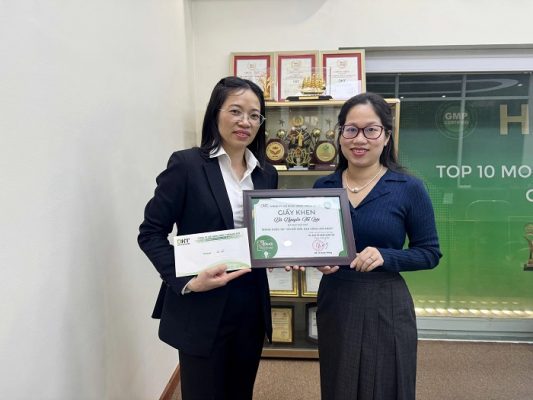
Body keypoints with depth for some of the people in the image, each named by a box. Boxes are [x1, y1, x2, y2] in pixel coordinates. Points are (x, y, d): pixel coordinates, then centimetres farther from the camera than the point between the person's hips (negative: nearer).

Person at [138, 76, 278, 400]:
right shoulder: (186, 164, -11)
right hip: (201, 309, -5)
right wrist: (186, 282, -21)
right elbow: (151, 233, -10)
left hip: (252, 305, 5)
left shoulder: (267, 174, 6)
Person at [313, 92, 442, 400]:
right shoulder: (323, 187, 1)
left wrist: (385, 257, -20)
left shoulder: (409, 188, -9)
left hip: (385, 307, -3)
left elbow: (430, 253, -4)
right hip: (333, 304, 3)